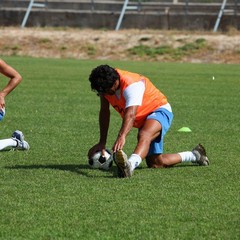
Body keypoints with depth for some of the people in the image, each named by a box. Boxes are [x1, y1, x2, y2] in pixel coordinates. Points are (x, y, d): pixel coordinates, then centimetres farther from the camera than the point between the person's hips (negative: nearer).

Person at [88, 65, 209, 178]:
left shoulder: (131, 85, -32)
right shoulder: (105, 86, -9)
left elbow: (131, 114, -47)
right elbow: (104, 112, -1)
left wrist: (121, 136, -62)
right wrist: (102, 142, -8)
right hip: (143, 120, 9)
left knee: (144, 135, -41)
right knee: (155, 163, 4)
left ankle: (130, 165, -69)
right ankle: (194, 156, 24)